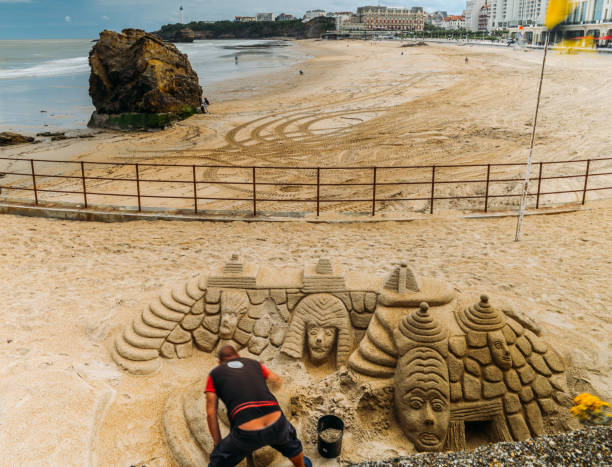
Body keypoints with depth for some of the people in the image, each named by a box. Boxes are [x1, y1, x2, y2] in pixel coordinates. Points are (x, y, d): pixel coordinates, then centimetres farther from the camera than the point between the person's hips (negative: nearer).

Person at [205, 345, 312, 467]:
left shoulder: (214, 374, 17)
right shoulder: (254, 364, 25)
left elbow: (211, 414, 12)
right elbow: (278, 381, 43)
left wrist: (218, 445, 23)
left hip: (247, 434, -3)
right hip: (275, 425, 3)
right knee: (289, 439, 40)